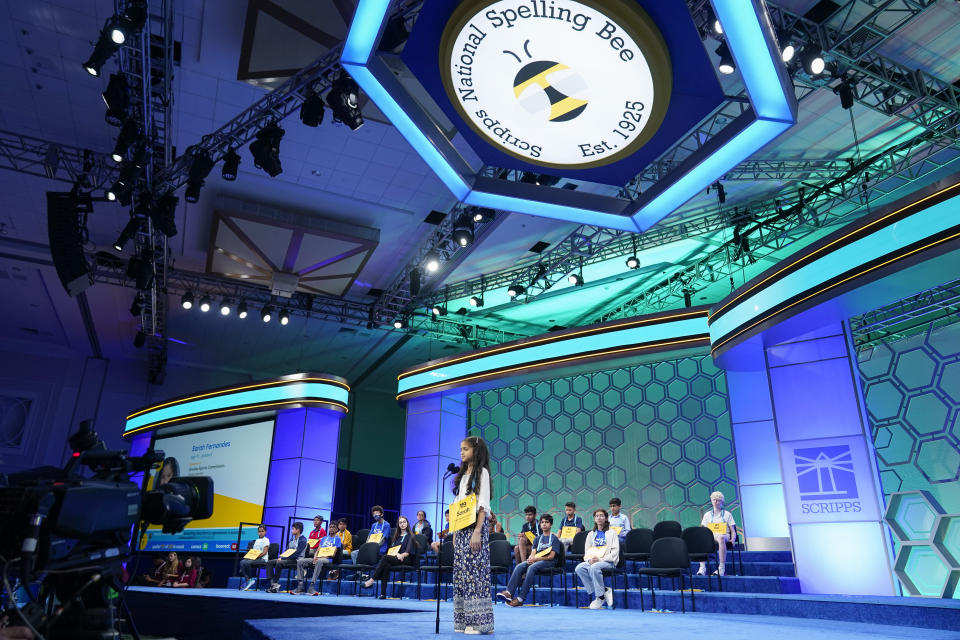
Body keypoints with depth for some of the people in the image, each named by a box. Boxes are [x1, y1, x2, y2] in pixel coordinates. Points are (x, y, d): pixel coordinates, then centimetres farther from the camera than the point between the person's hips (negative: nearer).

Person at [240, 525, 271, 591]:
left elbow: (264, 552, -10)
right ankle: (248, 580, -20)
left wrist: (256, 557, -20)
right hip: (254, 558, 7)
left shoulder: (266, 540, 1)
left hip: (262, 559, -7)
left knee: (247, 563, -29)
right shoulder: (256, 540, 22)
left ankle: (250, 579, -9)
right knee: (242, 562, -20)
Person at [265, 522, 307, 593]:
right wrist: (280, 557, -3)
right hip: (287, 559, 9)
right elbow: (287, 551, 19)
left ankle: (275, 583, -20)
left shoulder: (302, 540, -10)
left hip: (296, 560, -9)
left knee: (279, 563, -33)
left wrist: (282, 559, -19)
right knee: (269, 562, -6)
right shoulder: (291, 539, 19)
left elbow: (296, 554, -18)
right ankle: (273, 583, -19)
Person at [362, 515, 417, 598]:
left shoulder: (410, 536, 8)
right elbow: (391, 548, 13)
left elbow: (408, 552, -3)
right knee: (386, 565, -33)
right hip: (394, 558, 4)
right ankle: (383, 593, -37)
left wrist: (401, 555, -23)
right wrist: (396, 554, -9)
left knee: (385, 557, -31)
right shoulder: (396, 536, 25)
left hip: (405, 560, -4)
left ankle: (371, 580, -34)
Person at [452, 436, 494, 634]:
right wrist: (455, 531, 13)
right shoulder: (463, 475, 18)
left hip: (475, 526, -8)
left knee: (475, 571, -9)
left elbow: (483, 505, -12)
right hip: (461, 528, 8)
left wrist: (477, 531, -19)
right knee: (461, 572, 6)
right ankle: (464, 620, 11)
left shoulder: (482, 472, -4)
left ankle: (479, 621, -4)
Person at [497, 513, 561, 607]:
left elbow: (551, 556, -6)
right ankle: (509, 592, -38)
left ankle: (520, 598, -39)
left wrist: (536, 559, -17)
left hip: (548, 562, -5)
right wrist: (530, 559, -14)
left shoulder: (554, 539, 5)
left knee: (531, 567, -35)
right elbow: (533, 553, 11)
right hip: (536, 561, 5)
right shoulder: (537, 539, 22)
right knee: (519, 566, -24)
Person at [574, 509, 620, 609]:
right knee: (579, 568, -26)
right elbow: (587, 551, 18)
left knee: (594, 567, -37)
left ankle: (600, 596, -21)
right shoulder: (591, 534, 23)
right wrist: (589, 559, -6)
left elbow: (615, 552, -2)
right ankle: (604, 591, -19)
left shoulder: (611, 533, 8)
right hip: (592, 561, 5)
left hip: (608, 562, -5)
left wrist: (600, 559, -15)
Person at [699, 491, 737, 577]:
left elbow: (733, 532, 10)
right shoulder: (707, 515, 21)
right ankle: (702, 567, -38)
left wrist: (732, 541, -10)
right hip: (710, 536, 2)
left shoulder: (727, 514, 16)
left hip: (724, 535, -2)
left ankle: (722, 568, -42)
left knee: (721, 538, -42)